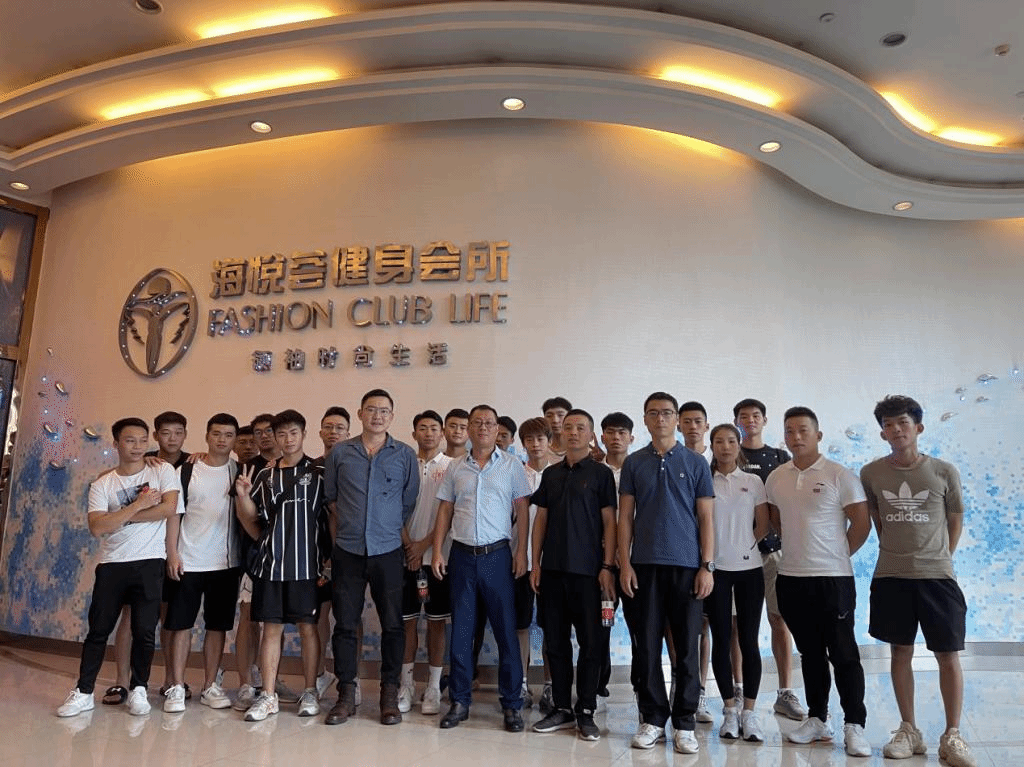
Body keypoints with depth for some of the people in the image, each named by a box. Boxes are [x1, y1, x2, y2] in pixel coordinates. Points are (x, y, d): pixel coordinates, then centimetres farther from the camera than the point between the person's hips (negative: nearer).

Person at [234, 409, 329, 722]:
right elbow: (252, 517, 14)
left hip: (306, 563, -2)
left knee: (307, 625, 6)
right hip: (271, 561, 3)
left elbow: (331, 516, 0)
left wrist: (329, 556, -6)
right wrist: (242, 495, -6)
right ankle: (268, 695, 18)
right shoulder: (265, 475, 10)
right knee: (271, 626, 8)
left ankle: (310, 692, 18)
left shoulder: (318, 473, 1)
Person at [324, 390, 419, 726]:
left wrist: (390, 530, 6)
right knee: (345, 624, 5)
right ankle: (346, 695, 19)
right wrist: (342, 532, 7)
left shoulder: (405, 455, 3)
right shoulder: (339, 453, 4)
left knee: (392, 625, 5)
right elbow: (330, 498, 11)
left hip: (389, 552, 0)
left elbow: (410, 503, 7)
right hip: (348, 552, 1)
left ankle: (389, 695, 19)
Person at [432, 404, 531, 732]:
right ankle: (459, 701, 21)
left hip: (497, 555, -2)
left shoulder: (512, 465, 2)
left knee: (506, 630, 3)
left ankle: (511, 703, 15)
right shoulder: (455, 467, 8)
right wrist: (437, 551, 2)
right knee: (460, 631, 9)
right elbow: (445, 511, 9)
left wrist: (521, 552, -6)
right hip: (462, 555, 2)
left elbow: (522, 510, 1)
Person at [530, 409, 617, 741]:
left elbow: (609, 522, -3)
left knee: (590, 642, 2)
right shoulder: (550, 473, 11)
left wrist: (607, 567, -10)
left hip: (587, 570, -4)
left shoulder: (601, 473, 0)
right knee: (555, 640, 9)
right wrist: (535, 562, 6)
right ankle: (561, 708, 21)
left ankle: (586, 712, 15)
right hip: (552, 569, 4)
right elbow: (541, 519, 12)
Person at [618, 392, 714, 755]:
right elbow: (625, 517, 5)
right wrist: (624, 563, -2)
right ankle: (652, 719, 19)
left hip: (686, 565, -1)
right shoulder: (633, 463, 6)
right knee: (647, 645, 6)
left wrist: (707, 566, -4)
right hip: (644, 565, 1)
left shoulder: (696, 463, 4)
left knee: (686, 646, 5)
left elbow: (706, 518, 3)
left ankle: (684, 724, 17)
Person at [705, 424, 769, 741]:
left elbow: (763, 526, 6)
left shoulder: (753, 482, 6)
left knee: (749, 640, 2)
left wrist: (742, 547, 0)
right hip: (715, 569, -1)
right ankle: (730, 709, 15)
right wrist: (716, 548, -6)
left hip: (749, 568, 1)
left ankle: (749, 711, 11)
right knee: (721, 640, 3)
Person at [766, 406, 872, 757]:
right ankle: (817, 719, 25)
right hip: (791, 578, 5)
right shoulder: (775, 478, 7)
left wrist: (837, 556, 0)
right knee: (810, 653, 14)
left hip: (833, 578, -4)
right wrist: (799, 549, 11)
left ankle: (854, 726, 13)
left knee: (843, 653, 1)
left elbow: (861, 523, -5)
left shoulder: (840, 475, -7)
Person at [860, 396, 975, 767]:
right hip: (891, 576, 1)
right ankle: (909, 731, 20)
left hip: (937, 576, -1)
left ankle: (952, 736, 17)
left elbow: (956, 520, 8)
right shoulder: (871, 474, -2)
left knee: (948, 655, 3)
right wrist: (897, 552, 12)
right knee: (900, 652, 8)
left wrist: (939, 558, 10)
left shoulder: (944, 472, -4)